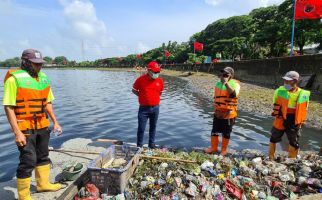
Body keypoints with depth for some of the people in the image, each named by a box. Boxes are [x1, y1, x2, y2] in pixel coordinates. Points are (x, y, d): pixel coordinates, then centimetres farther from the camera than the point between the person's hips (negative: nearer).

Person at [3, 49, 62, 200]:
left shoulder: (43, 78, 7)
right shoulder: (14, 78, -12)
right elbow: (8, 107, -15)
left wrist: (55, 122, 11)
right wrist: (17, 133, -18)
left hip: (42, 126, 7)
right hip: (25, 129, -7)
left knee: (43, 156, 19)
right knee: (28, 161, -1)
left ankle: (43, 183, 38)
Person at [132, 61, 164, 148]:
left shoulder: (160, 81, 1)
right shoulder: (141, 79, -9)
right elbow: (134, 90, 4)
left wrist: (155, 98, 6)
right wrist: (142, 96, -2)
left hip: (155, 108, 3)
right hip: (144, 108, -3)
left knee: (153, 127, 15)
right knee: (141, 128, 1)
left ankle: (152, 144, 31)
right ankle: (139, 146, 18)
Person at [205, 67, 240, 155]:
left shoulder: (235, 84, -9)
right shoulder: (218, 84, 8)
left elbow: (234, 94, -31)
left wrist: (226, 83, -29)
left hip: (228, 114, -5)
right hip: (218, 113, 5)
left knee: (226, 133, 9)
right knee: (214, 131, 12)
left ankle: (224, 150, 26)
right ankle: (214, 147, 30)